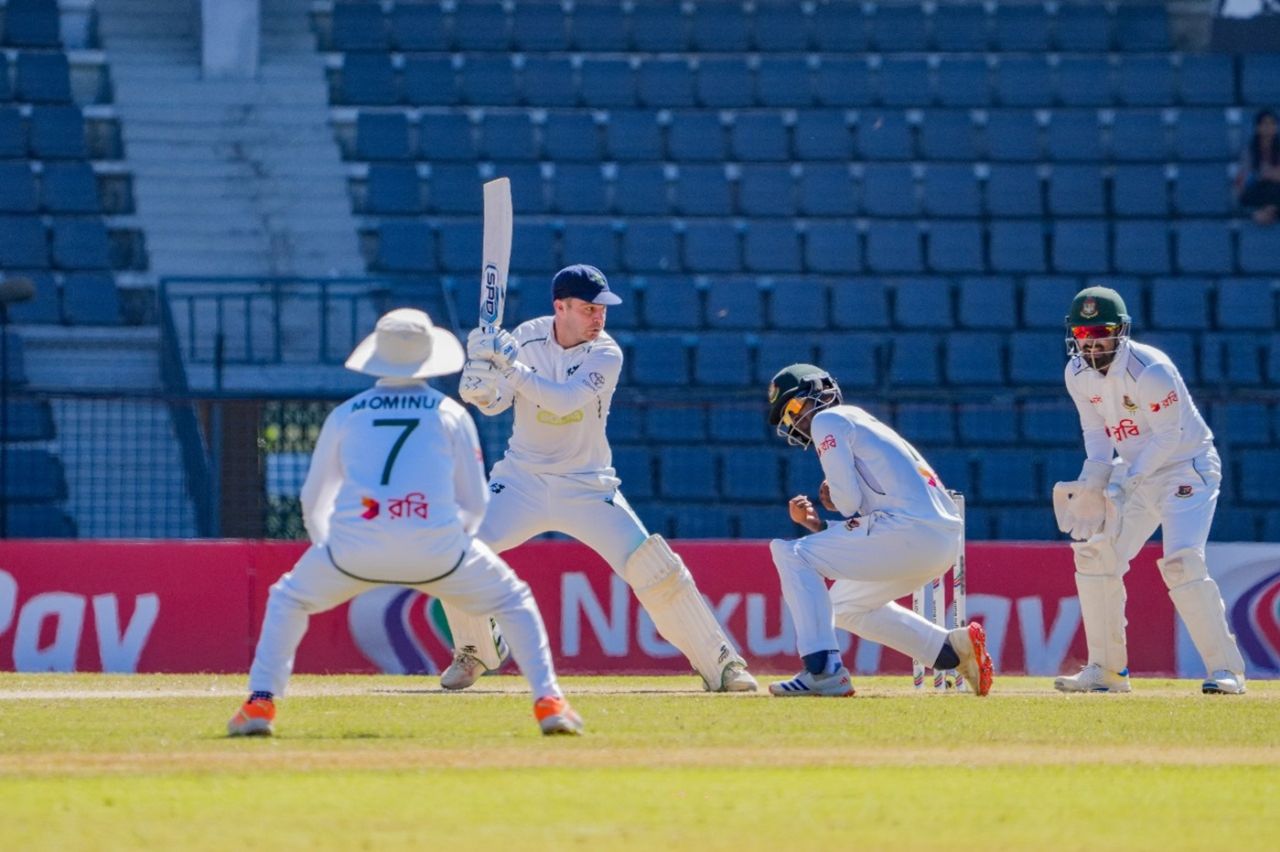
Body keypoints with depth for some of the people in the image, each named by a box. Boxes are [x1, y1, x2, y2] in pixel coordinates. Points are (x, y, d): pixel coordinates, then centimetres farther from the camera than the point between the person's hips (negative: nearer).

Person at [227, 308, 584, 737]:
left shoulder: (345, 415, 15)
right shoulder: (451, 414, 12)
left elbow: (313, 499, 21)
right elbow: (475, 503, 15)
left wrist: (328, 549, 39)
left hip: (354, 548, 1)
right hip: (435, 548, -1)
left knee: (288, 600, 26)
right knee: (513, 600, 21)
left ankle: (260, 703, 9)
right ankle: (548, 701, 7)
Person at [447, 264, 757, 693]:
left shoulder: (606, 355, -14)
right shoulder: (527, 337, -6)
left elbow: (562, 400, -29)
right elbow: (495, 403, -8)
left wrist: (509, 365, -37)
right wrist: (481, 386, -31)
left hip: (587, 488, -2)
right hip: (523, 479, 2)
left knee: (655, 567, -13)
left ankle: (718, 662, -1)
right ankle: (473, 653, 10)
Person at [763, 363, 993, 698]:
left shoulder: (829, 421, 3)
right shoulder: (864, 423, 31)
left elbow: (848, 500, -8)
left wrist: (839, 505, 13)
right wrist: (815, 524, 16)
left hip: (912, 530, -9)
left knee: (791, 554, -4)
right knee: (845, 604, 28)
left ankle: (823, 672, -13)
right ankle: (954, 649, 15)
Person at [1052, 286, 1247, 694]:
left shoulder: (1150, 371, -25)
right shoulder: (1078, 374, -3)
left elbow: (1169, 436, -21)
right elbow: (1096, 430, 5)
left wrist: (1128, 480, -25)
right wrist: (1095, 473, -13)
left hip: (1188, 468, -8)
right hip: (1135, 472, 8)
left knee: (1181, 561, -24)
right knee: (1095, 553, 2)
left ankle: (1225, 668, -19)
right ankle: (1106, 669, 12)